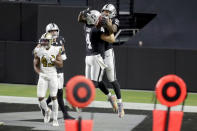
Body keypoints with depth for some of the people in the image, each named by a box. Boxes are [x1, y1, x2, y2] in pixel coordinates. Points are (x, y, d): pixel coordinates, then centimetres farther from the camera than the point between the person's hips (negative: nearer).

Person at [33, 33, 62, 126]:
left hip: (53, 76, -1)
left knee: (54, 97, 0)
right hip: (43, 77, 1)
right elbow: (36, 66, 4)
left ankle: (55, 119, 9)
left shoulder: (56, 50, -4)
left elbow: (61, 65, -3)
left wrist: (52, 59, -18)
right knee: (40, 98, -7)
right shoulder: (38, 51, -2)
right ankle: (47, 111, 24)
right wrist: (40, 73, -13)